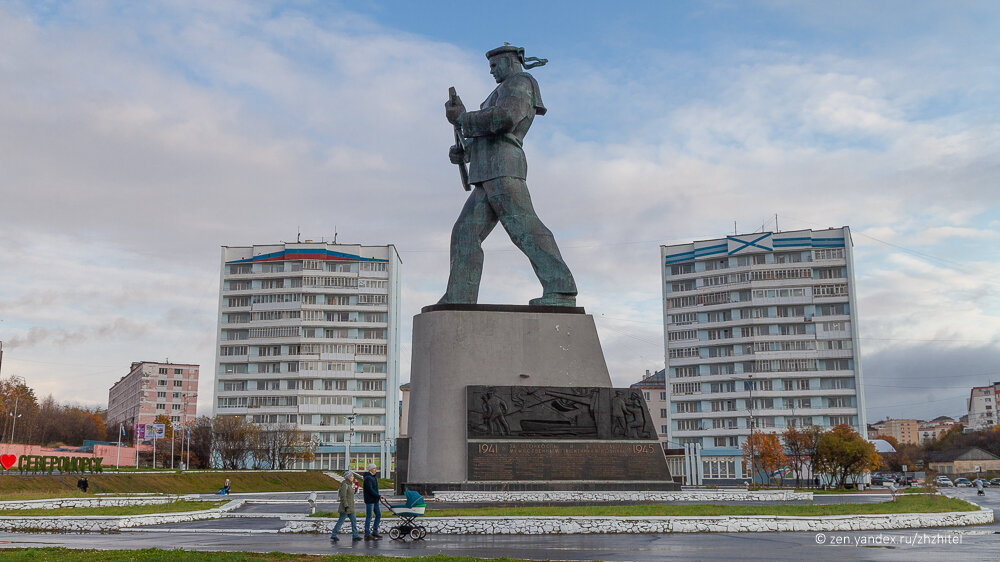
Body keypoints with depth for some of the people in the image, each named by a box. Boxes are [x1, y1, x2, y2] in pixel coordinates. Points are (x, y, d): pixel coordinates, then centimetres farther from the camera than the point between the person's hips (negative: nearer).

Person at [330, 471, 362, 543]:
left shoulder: (349, 484, 14)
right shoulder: (344, 484, -15)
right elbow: (343, 496, -21)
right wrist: (346, 506, -24)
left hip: (350, 507, 9)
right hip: (346, 507, -9)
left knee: (354, 520, 6)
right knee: (340, 521, -3)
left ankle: (355, 535, 7)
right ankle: (333, 536, 4)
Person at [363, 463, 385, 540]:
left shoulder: (374, 477, 15)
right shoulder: (368, 478, -16)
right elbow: (370, 490, -24)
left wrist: (378, 497, 13)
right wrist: (379, 496, -25)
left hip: (375, 500, 9)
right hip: (369, 500, -9)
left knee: (378, 515, 11)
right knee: (369, 517, -3)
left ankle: (375, 532, 19)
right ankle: (367, 535, 3)